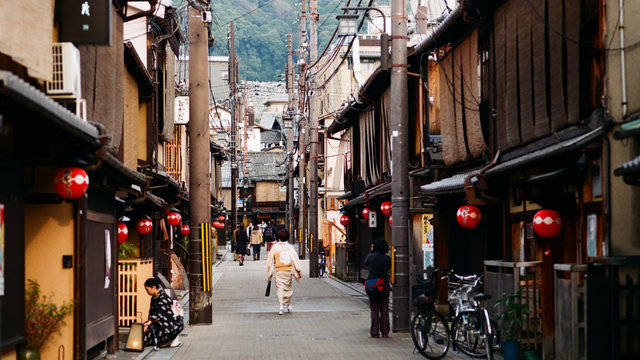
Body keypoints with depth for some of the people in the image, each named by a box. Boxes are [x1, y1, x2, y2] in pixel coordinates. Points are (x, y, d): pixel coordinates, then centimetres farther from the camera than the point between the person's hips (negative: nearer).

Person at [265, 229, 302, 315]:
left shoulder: (275, 247, -2)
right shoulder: (289, 247, -3)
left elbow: (270, 260, 4)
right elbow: (295, 259, -4)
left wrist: (269, 270, 16)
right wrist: (299, 270, -2)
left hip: (278, 270, -1)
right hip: (288, 270, 1)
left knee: (280, 288, -2)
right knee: (288, 287, 18)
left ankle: (281, 306, -15)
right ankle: (288, 304, 25)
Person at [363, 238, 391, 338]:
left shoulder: (371, 256, -7)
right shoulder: (387, 258, -6)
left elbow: (365, 263, 13)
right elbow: (388, 268, 8)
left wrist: (371, 251, 17)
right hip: (384, 285, 1)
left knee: (374, 309, 5)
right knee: (384, 309, 8)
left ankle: (375, 332, 2)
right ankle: (385, 332, 8)